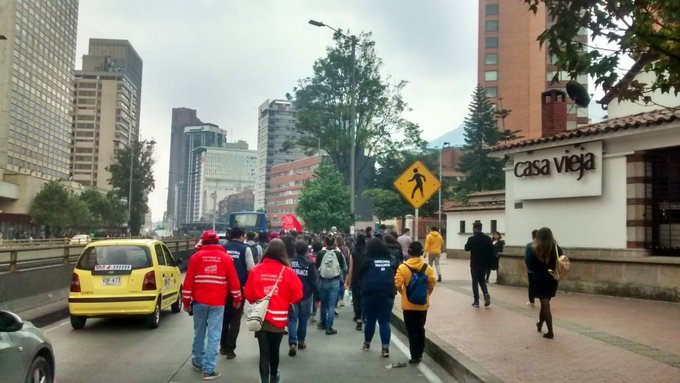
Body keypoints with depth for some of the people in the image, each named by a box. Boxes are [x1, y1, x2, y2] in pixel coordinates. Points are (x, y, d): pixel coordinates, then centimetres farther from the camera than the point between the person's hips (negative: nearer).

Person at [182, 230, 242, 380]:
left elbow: (188, 281, 2)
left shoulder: (196, 256, 2)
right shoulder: (226, 257, 1)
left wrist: (186, 301, 9)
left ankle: (198, 362, 32)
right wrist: (237, 299, 15)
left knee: (199, 333, 17)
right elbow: (233, 280, 3)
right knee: (213, 335, 0)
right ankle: (208, 369, -2)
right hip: (217, 302, -1)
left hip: (199, 301, 2)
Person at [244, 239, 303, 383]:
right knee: (274, 349, 20)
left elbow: (248, 293, -1)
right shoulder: (288, 272, -12)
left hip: (261, 317, 0)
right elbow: (297, 294, -7)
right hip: (279, 318, 0)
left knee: (264, 352, 5)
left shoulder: (256, 270, -9)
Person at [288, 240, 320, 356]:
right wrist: (317, 297, 0)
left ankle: (293, 343, -11)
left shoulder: (289, 262, -6)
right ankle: (301, 341, 25)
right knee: (303, 319, 15)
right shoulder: (309, 263, -9)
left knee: (292, 319, 3)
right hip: (306, 295, 0)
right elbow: (314, 282, -7)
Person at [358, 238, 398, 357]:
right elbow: (396, 276, 11)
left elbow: (360, 276, 5)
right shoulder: (392, 260, 3)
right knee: (385, 322, 3)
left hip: (370, 295, -1)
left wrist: (362, 291, 18)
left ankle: (367, 344, 30)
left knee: (370, 320, 14)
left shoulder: (367, 261, -4)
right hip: (387, 295, 1)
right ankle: (385, 348, -2)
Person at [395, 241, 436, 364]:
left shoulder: (403, 267, -12)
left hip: (408, 304, -3)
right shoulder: (427, 267, -4)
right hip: (423, 304, 3)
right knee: (420, 329, 18)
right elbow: (432, 283, -4)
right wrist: (427, 294, 12)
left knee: (411, 331, 6)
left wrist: (403, 293, 3)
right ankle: (419, 354, 26)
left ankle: (415, 356, 5)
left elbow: (398, 285, -16)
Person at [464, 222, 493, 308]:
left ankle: (476, 301, 6)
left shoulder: (472, 239, -14)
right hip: (484, 264, 4)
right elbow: (491, 250, -1)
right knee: (482, 280, 20)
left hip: (475, 264, -4)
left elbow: (466, 248, -2)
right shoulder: (487, 238, -1)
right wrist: (487, 259, 10)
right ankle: (486, 294, -4)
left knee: (475, 282, 7)